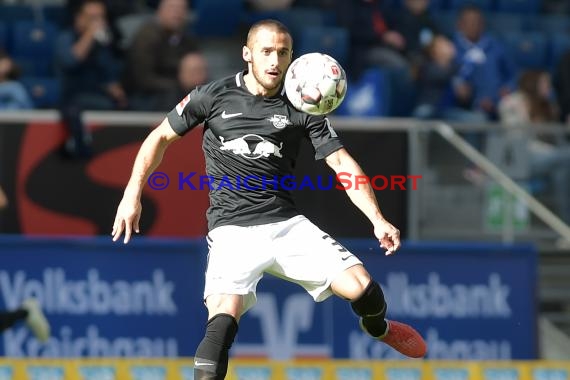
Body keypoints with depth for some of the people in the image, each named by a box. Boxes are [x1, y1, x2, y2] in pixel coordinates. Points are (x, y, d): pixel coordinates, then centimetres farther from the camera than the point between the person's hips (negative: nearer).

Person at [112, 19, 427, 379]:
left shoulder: (301, 109, 4)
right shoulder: (214, 96, 1)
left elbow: (342, 163, -2)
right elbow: (161, 137, 10)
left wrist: (378, 220, -14)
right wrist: (132, 195, 1)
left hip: (287, 224, 2)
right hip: (233, 229, -2)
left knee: (361, 287, -11)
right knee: (223, 319, -28)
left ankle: (377, 328, 25)